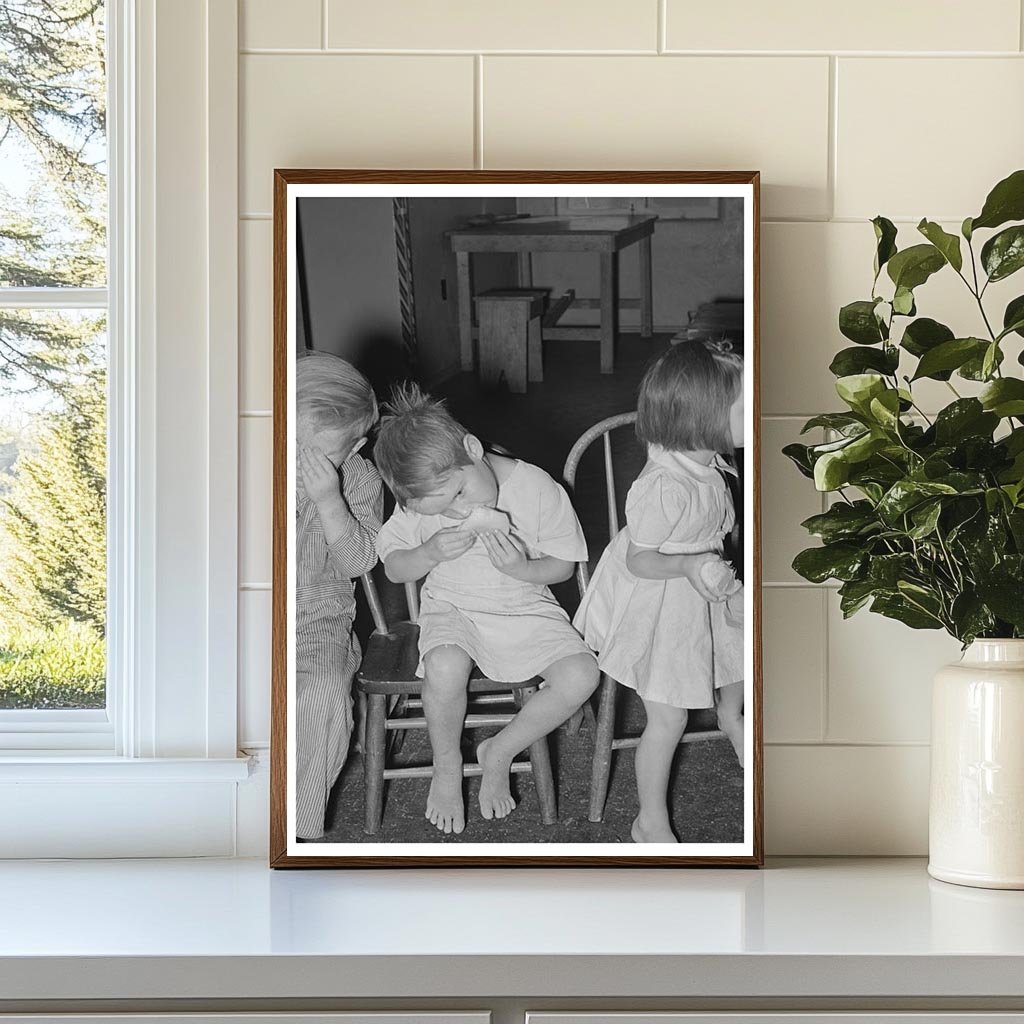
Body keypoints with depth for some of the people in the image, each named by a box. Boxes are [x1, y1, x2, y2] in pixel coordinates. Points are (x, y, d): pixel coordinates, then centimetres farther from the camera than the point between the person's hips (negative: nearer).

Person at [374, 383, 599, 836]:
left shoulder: (538, 489, -16)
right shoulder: (420, 503, -11)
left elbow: (563, 564, -4)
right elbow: (394, 569, 0)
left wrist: (522, 569, -25)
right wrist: (430, 553, -21)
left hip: (525, 607, 1)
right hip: (451, 606, -1)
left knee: (581, 676, -23)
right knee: (445, 668, -35)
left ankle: (499, 752, 1)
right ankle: (446, 765, -3)